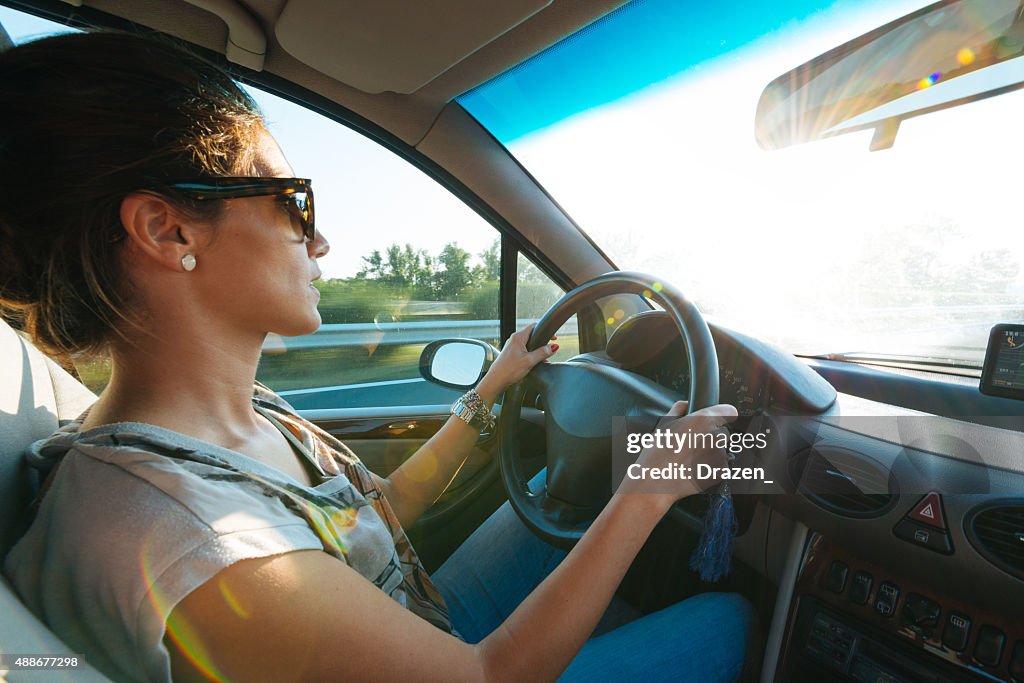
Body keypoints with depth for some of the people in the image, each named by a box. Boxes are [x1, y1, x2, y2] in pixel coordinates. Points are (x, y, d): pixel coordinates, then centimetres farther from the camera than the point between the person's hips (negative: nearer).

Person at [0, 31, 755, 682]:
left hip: (430, 620, 6)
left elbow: (381, 511, 1)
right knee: (730, 619, 2)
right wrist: (650, 487, -25)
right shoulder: (179, 545, -38)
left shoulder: (241, 412, -11)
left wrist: (489, 394, 3)